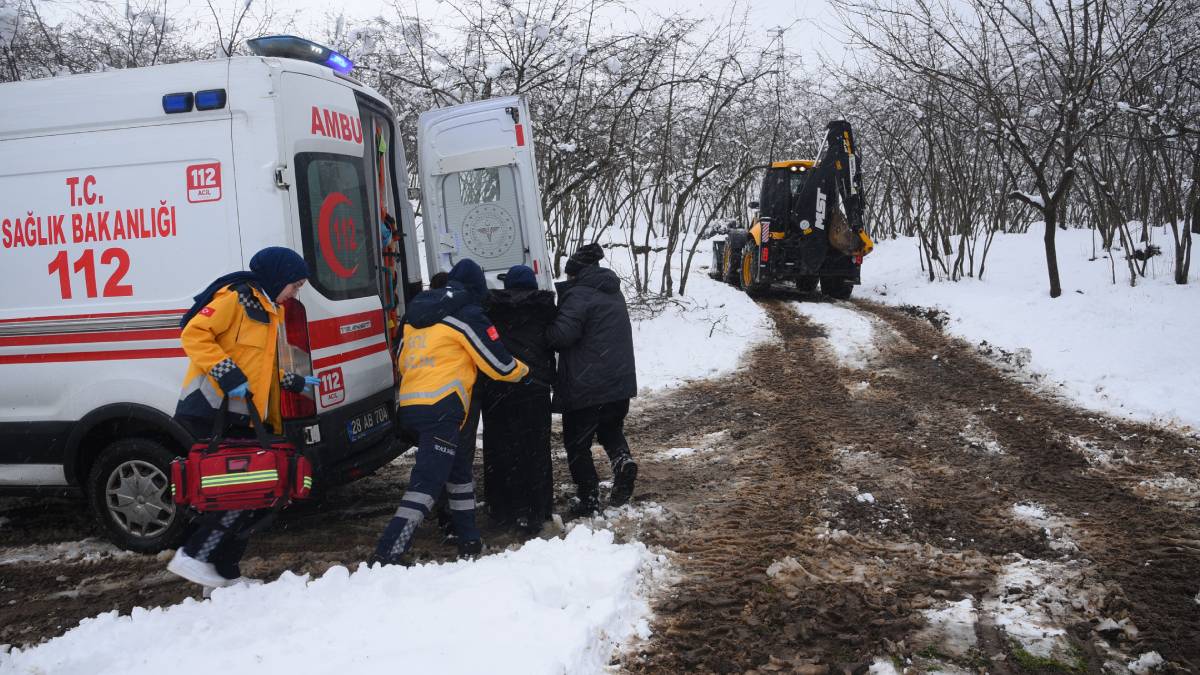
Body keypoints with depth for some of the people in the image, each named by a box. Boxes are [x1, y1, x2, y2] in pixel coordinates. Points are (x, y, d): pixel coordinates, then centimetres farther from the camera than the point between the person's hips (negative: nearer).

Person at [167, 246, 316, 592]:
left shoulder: (269, 311, 22)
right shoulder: (236, 297, -7)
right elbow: (194, 334, -17)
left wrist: (291, 382, 17)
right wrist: (226, 373, -25)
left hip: (242, 419, 10)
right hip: (212, 413, -10)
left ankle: (223, 572, 16)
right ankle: (194, 556, -6)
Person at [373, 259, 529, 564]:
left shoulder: (417, 314, 19)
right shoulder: (467, 316, -2)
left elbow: (403, 363, 26)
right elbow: (500, 365, 1)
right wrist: (524, 370, 21)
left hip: (410, 404, 8)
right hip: (441, 409, -8)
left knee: (458, 469, 21)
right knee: (427, 482, -10)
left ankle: (469, 539, 27)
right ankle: (387, 554, -19)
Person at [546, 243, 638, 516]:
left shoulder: (579, 294, -14)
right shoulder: (614, 292, 14)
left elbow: (563, 333, -24)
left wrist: (543, 332, -3)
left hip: (586, 386, -7)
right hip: (621, 380, 7)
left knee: (577, 443, 8)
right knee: (611, 429, 26)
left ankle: (589, 499, 9)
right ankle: (623, 460, -3)